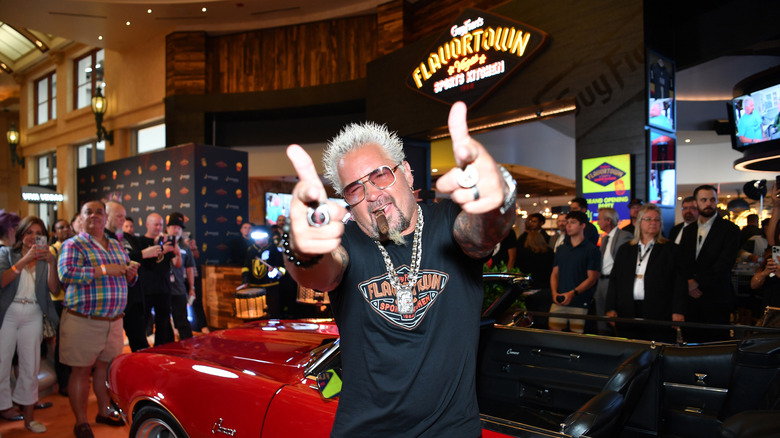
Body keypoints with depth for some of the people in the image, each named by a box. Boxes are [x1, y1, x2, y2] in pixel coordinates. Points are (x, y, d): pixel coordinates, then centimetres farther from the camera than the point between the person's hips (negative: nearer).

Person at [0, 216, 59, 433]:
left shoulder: (47, 258, 10)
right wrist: (24, 260, -21)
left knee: (31, 366, 5)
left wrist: (51, 262, -16)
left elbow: (53, 288, -3)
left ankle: (29, 417, 13)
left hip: (33, 315, 2)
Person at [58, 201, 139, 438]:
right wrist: (104, 269, -26)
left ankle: (104, 411, 31)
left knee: (105, 367, 15)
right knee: (81, 370, 3)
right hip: (83, 321, -5)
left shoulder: (116, 246, 14)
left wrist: (131, 273, -3)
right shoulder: (73, 245, -4)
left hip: (114, 321, 6)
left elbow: (126, 279, 21)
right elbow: (66, 273, -21)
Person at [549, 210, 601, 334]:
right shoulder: (561, 249, 17)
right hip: (558, 302, 4)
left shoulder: (591, 250, 1)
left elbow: (592, 278, -5)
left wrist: (572, 293, -16)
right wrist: (554, 292, -2)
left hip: (580, 304, -4)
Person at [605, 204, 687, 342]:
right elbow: (614, 280, 13)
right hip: (628, 315, 3)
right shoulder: (625, 250, 16)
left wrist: (678, 311, -9)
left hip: (659, 315, -2)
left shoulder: (671, 250, 7)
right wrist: (611, 308, 4)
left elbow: (680, 282, 1)